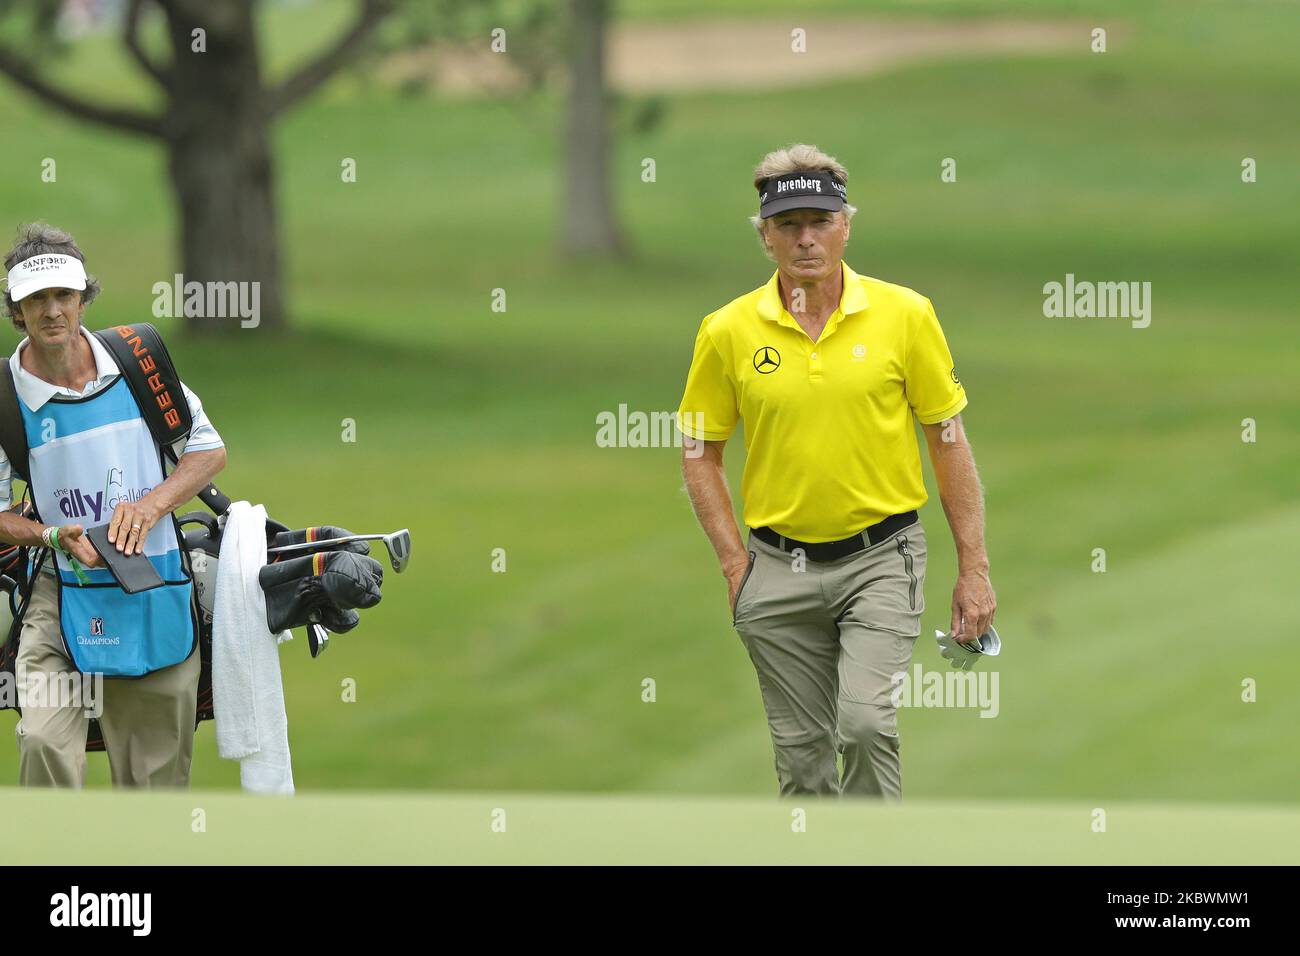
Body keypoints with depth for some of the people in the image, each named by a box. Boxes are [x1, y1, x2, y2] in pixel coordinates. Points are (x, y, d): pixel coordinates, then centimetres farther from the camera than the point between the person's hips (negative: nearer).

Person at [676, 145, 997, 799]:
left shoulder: (905, 315, -4)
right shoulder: (729, 332, -2)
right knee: (802, 752, 7)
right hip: (780, 567, 2)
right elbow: (699, 453, 8)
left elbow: (948, 440, 2)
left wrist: (974, 568, -1)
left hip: (880, 555, -2)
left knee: (866, 720, -20)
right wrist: (735, 563, -1)